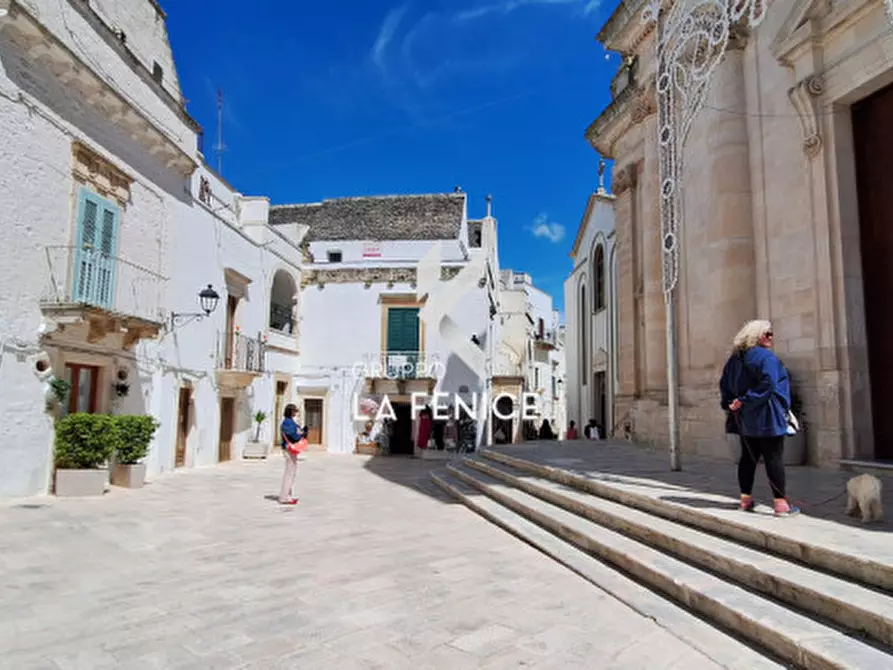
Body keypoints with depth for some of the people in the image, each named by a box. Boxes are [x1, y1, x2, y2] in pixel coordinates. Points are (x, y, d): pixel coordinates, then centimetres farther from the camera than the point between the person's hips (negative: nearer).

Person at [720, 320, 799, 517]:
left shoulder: (735, 358, 11)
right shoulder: (766, 356, -12)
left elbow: (725, 384, 12)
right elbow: (767, 384, -23)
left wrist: (730, 404, 6)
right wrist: (744, 401, -18)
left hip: (745, 419, 7)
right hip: (766, 418, -7)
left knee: (748, 457, 13)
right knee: (774, 458, -2)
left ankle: (745, 499, 18)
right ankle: (780, 503, 0)